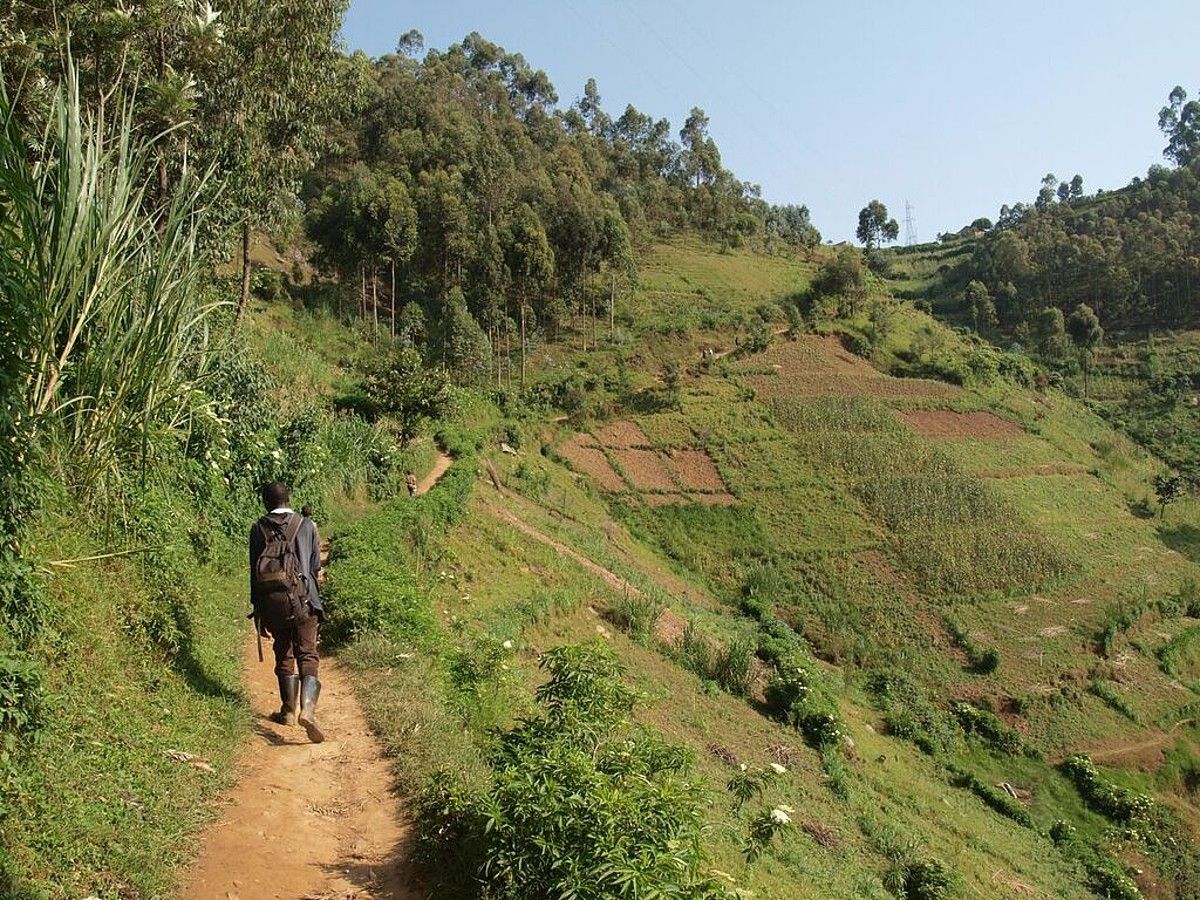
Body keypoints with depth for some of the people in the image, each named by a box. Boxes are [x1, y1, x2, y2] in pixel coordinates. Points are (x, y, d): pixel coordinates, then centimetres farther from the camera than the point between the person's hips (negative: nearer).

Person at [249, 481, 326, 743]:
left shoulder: (258, 529, 7)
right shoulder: (307, 525, 4)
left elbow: (254, 572, 7)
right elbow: (315, 567, 6)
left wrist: (258, 612, 12)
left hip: (270, 601, 2)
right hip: (301, 598, -2)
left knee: (284, 655, 17)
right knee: (307, 656, -4)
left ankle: (289, 711, 25)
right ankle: (307, 708, -24)